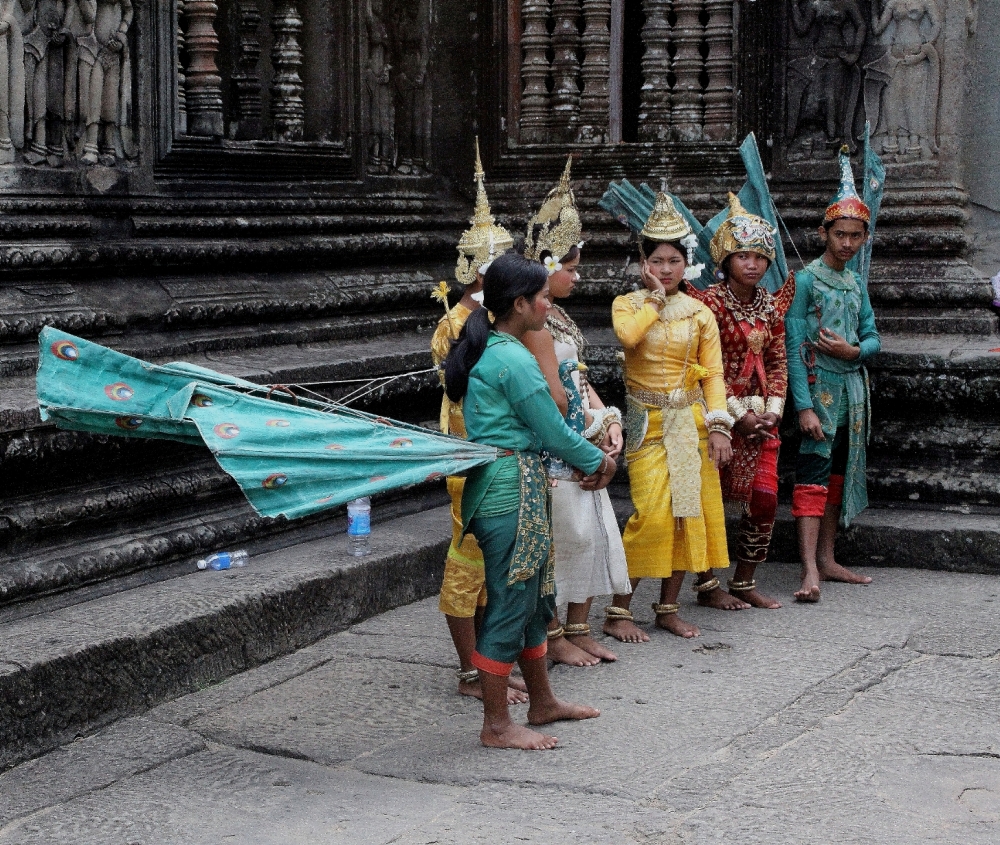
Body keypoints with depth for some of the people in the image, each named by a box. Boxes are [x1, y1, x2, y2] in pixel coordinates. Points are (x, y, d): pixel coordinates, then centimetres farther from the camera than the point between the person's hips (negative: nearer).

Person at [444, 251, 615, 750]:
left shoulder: (487, 351, 13)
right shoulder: (514, 359, -18)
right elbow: (552, 430, -13)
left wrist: (583, 461, 11)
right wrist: (597, 460, 4)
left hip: (512, 487, 10)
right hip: (513, 490, -10)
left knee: (535, 597, 19)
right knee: (510, 602, -3)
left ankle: (542, 703, 32)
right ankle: (496, 726, 6)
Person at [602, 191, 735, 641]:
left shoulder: (700, 313, 7)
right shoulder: (628, 304, 2)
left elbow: (713, 374, 3)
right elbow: (628, 333, -23)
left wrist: (718, 426, -7)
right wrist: (655, 298, -11)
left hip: (692, 421, 3)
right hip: (648, 422, -3)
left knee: (688, 510, 2)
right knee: (652, 514, -14)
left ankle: (668, 608, 15)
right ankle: (617, 611, -5)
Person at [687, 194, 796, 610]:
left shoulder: (771, 304, 10)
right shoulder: (710, 302, -8)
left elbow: (778, 362, 10)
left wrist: (773, 411, -3)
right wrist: (738, 414, -14)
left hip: (761, 414, 5)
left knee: (765, 498, 1)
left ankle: (744, 582, 14)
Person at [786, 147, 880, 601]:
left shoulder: (856, 284, 14)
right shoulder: (806, 280, -7)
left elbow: (873, 337, 14)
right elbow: (794, 347, -12)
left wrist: (853, 350, -10)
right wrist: (803, 405, -19)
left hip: (853, 389, 7)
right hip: (820, 389, -7)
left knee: (839, 474, 11)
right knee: (813, 474, -12)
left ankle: (827, 559, 18)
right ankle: (810, 570, -17)